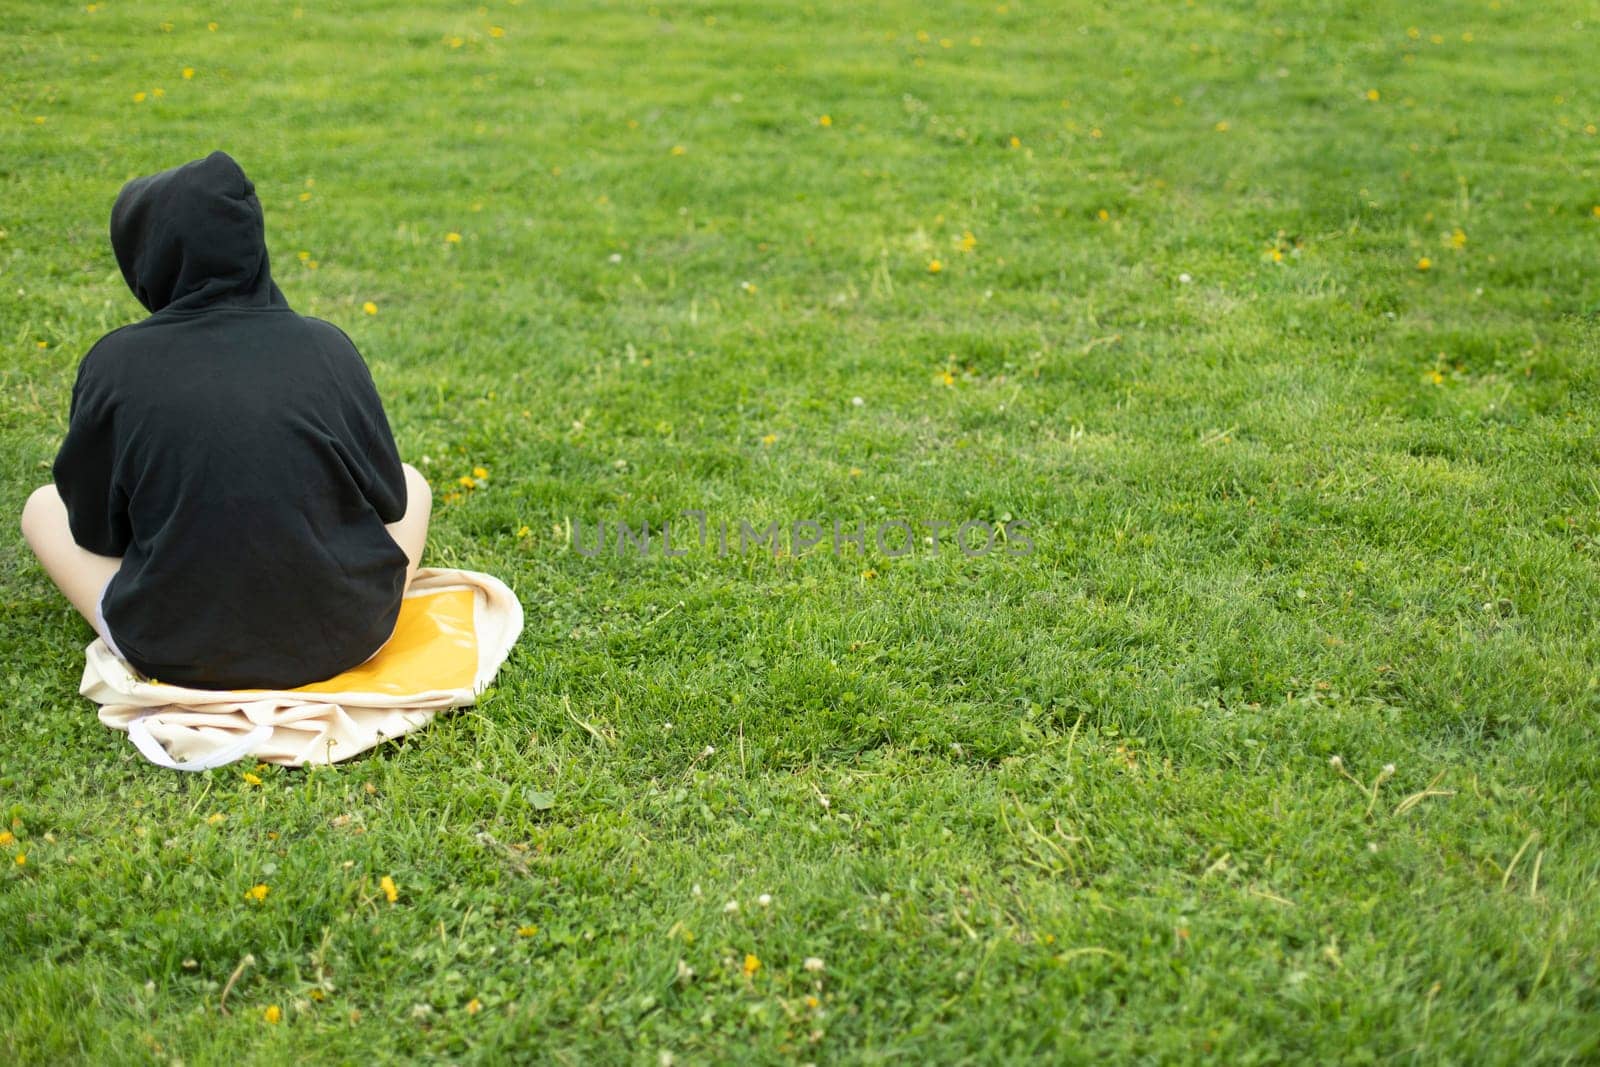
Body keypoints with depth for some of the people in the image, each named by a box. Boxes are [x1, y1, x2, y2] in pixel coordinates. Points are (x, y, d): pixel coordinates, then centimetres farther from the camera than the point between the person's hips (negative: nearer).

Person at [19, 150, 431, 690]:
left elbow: (95, 530, 3)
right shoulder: (325, 346, -6)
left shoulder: (116, 362, -8)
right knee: (412, 482, 29)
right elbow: (390, 498, 3)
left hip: (177, 656, 0)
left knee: (44, 506, 25)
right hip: (344, 641, 1)